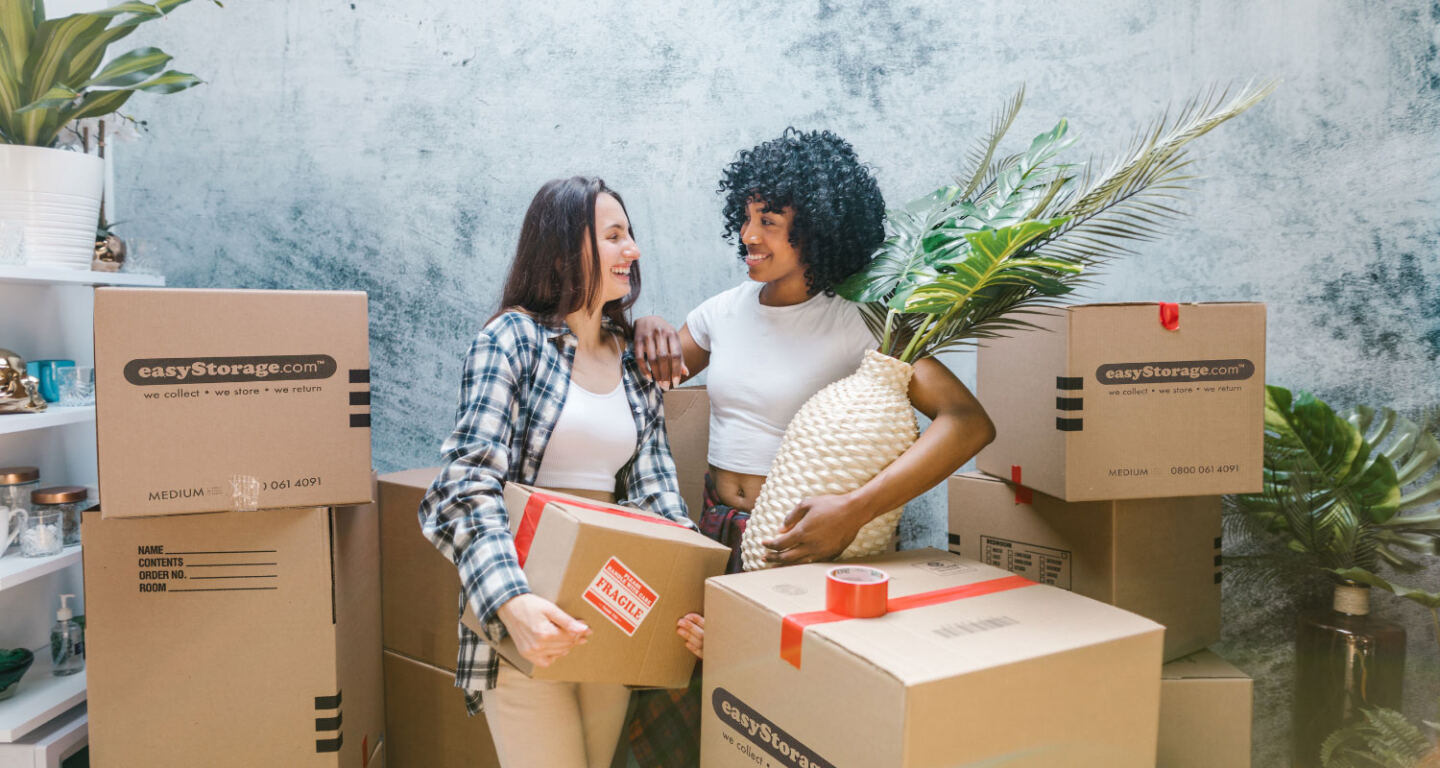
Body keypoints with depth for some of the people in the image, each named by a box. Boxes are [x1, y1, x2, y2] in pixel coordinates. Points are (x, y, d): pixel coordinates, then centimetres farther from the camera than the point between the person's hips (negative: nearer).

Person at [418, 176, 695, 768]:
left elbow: (655, 491, 3)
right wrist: (512, 602, -32)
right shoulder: (512, 337, -7)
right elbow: (470, 484, -17)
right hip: (529, 616, -5)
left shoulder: (635, 361, 9)